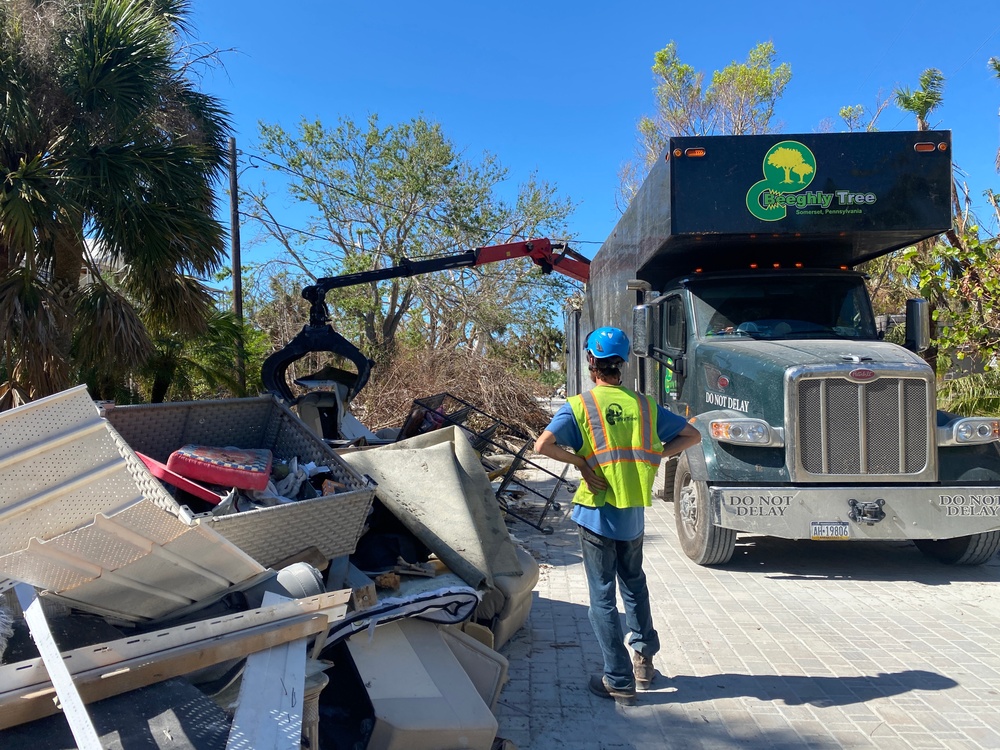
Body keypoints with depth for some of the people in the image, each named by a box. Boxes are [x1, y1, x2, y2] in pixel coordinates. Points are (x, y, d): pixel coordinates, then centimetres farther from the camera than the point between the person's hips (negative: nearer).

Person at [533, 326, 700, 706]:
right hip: (634, 516, 4)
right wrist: (655, 455, 3)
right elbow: (691, 435, 9)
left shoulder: (579, 406, -9)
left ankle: (619, 681, 11)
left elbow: (542, 445, -23)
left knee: (602, 597, 6)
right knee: (634, 585, 26)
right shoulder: (644, 405, 3)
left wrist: (580, 462, -12)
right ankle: (644, 657, 34)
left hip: (597, 514, -4)